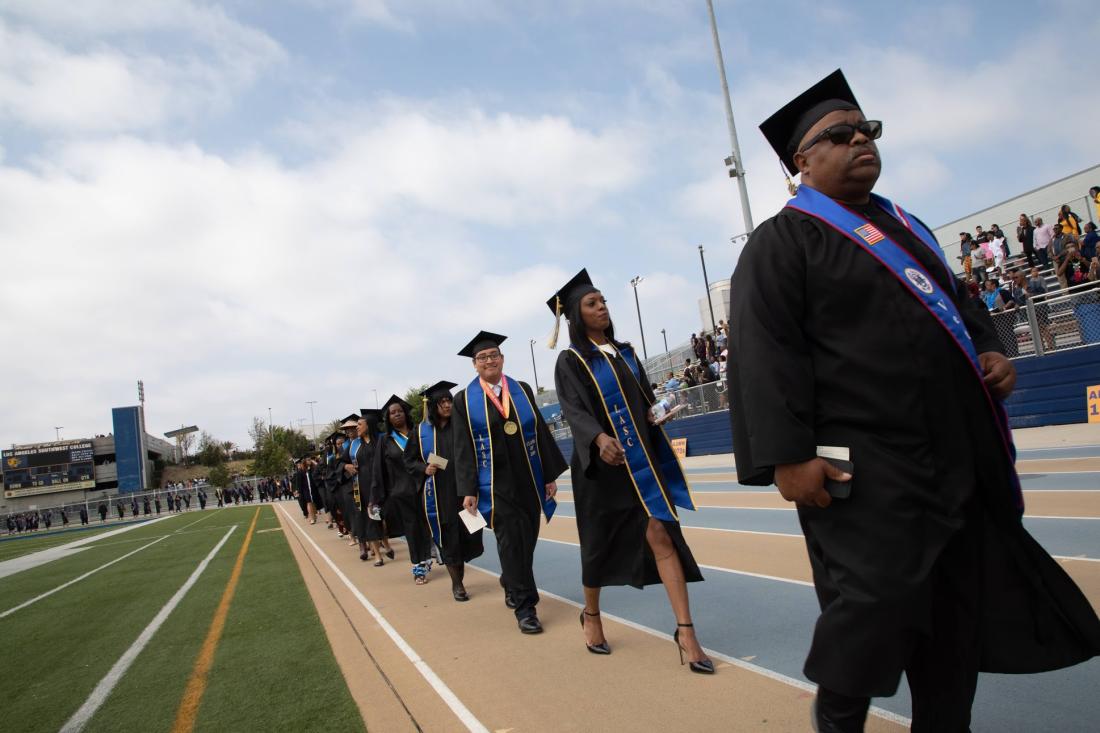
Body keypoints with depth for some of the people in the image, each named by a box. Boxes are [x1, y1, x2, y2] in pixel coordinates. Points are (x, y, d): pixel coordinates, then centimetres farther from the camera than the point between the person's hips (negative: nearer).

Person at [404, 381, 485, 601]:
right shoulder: (421, 431, 3)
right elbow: (409, 460, 8)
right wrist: (424, 469, -12)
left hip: (462, 490, 0)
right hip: (437, 494, 0)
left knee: (466, 535, 2)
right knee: (447, 538, 5)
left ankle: (459, 576, 29)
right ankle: (457, 583, 20)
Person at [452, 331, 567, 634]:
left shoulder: (522, 390, 7)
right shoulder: (464, 400, 0)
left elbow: (541, 433, 7)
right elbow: (463, 448, -2)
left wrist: (551, 474, 3)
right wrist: (468, 490, -8)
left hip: (528, 478, 3)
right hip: (494, 482, -3)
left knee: (527, 539, 12)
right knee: (510, 540, -5)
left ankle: (511, 586, 37)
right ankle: (524, 606, 4)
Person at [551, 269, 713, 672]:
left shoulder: (624, 351, 12)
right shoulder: (570, 361, -4)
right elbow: (574, 411, -17)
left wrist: (655, 414, -4)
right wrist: (599, 438, -36)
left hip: (641, 458, 4)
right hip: (602, 464, -3)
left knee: (661, 536, -7)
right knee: (601, 544, 9)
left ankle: (685, 631, -6)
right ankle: (591, 615, 33)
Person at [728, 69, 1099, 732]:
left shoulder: (905, 226, 20)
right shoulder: (783, 240, -6)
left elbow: (958, 301, 28)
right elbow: (764, 351, -16)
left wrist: (991, 353, 6)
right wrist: (788, 456, -24)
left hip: (954, 455, 9)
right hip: (860, 467, -8)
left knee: (960, 605, 15)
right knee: (874, 602, -7)